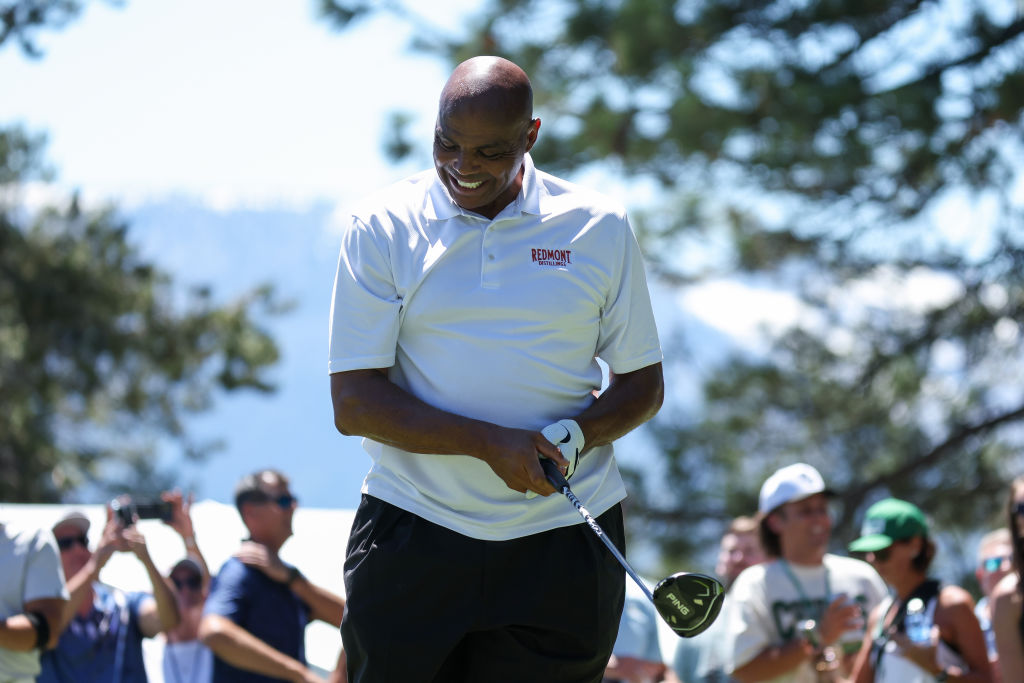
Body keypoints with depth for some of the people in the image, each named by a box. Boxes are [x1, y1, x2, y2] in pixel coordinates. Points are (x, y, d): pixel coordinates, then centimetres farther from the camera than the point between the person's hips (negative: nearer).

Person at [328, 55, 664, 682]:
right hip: (412, 534, -1)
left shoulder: (599, 227, 4)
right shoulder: (382, 227, -1)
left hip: (562, 538, 1)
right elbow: (354, 403, -5)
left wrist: (576, 435, -12)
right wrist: (490, 443, -18)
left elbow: (642, 384, 11)